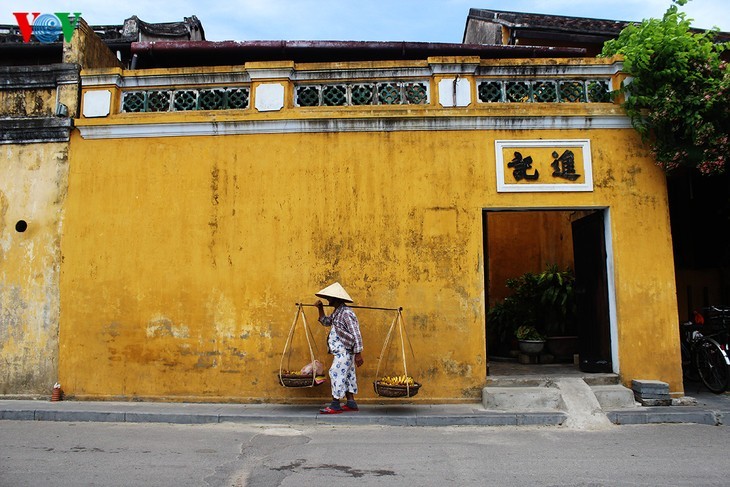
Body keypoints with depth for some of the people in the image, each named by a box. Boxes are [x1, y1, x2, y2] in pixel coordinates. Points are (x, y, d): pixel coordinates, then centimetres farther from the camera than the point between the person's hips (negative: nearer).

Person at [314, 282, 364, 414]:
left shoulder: (347, 313, -18)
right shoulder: (337, 312, 12)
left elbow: (356, 334, -20)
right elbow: (326, 322, 29)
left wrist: (358, 354, -21)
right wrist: (320, 308, 13)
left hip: (345, 351, -10)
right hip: (340, 351, 10)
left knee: (336, 373, -10)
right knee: (347, 375, 12)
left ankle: (335, 405, -6)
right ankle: (351, 403, 18)